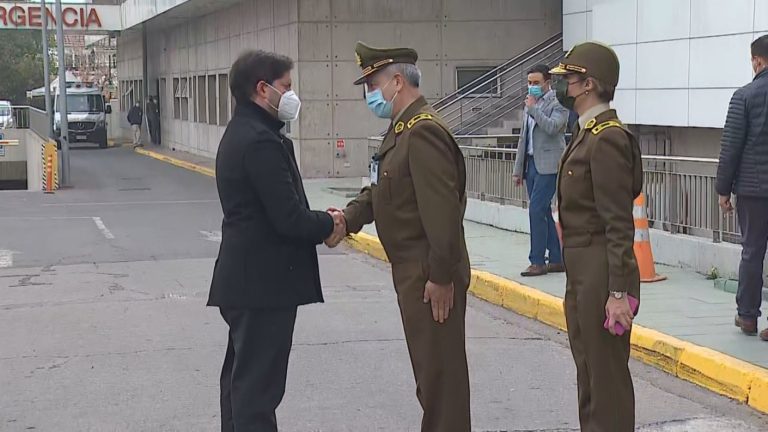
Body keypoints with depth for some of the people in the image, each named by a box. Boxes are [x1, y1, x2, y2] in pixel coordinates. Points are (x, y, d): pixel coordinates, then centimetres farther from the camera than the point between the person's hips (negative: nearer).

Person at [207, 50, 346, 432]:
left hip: (245, 278, 11)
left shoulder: (241, 133, 13)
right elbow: (288, 218, -23)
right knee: (259, 385, -6)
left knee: (242, 375, 19)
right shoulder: (261, 141, -20)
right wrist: (328, 226, -5)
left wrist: (319, 222, 2)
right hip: (264, 281, -11)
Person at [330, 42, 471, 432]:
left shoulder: (424, 132, -21)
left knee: (440, 368, -1)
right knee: (428, 364, 19)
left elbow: (443, 212, -25)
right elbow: (380, 189, 16)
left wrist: (441, 277, -24)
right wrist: (349, 218, -3)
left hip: (432, 277, -10)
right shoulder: (401, 129, 13)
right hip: (412, 271, 10)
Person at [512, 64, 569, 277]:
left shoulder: (558, 103, -5)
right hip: (531, 163, 8)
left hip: (548, 165, -8)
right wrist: (518, 169, 19)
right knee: (543, 212, 9)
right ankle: (556, 260, 15)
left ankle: (538, 261, -9)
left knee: (537, 210, -13)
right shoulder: (530, 104, 18)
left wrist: (533, 108, -16)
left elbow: (552, 127, -23)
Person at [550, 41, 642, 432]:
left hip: (602, 275, -10)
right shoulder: (588, 134, 13)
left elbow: (619, 223, -20)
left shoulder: (607, 138, -17)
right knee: (588, 372, 18)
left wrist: (618, 293, -21)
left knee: (608, 376, -1)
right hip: (581, 272, 10)